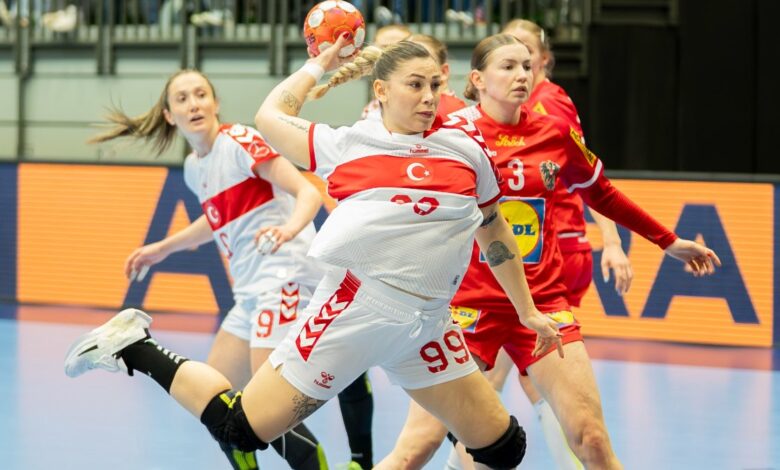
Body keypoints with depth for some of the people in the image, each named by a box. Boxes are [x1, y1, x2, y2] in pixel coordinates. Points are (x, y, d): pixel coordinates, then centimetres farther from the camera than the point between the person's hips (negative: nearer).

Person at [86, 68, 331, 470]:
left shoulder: (240, 141, -9)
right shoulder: (194, 167, 14)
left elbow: (308, 193, -18)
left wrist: (288, 228, -38)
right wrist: (162, 248, 40)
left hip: (285, 277, -9)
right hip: (251, 293, 9)